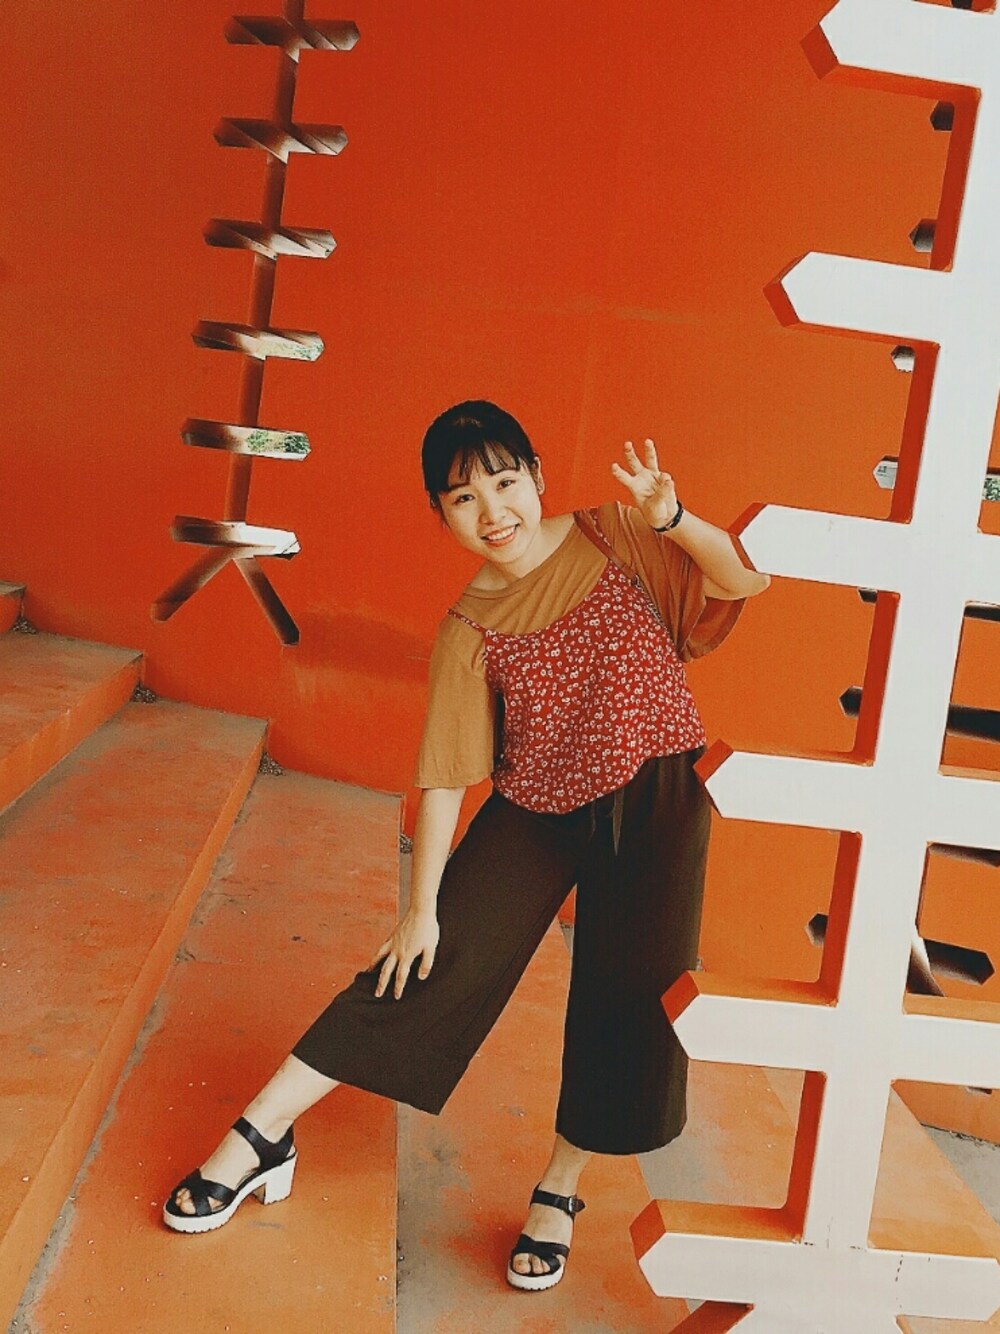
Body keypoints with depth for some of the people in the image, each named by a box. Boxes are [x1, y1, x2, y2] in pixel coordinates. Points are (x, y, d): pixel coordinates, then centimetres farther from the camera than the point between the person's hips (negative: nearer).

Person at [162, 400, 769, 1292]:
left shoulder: (610, 537, -6)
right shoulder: (470, 631, -7)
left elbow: (743, 583, -9)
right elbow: (446, 776, -7)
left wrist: (670, 519, -27)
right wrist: (423, 906, -9)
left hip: (655, 799, 1)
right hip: (537, 810, 0)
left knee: (628, 999, 4)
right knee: (441, 964, -5)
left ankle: (560, 1189, 26)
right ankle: (261, 1138, 5)